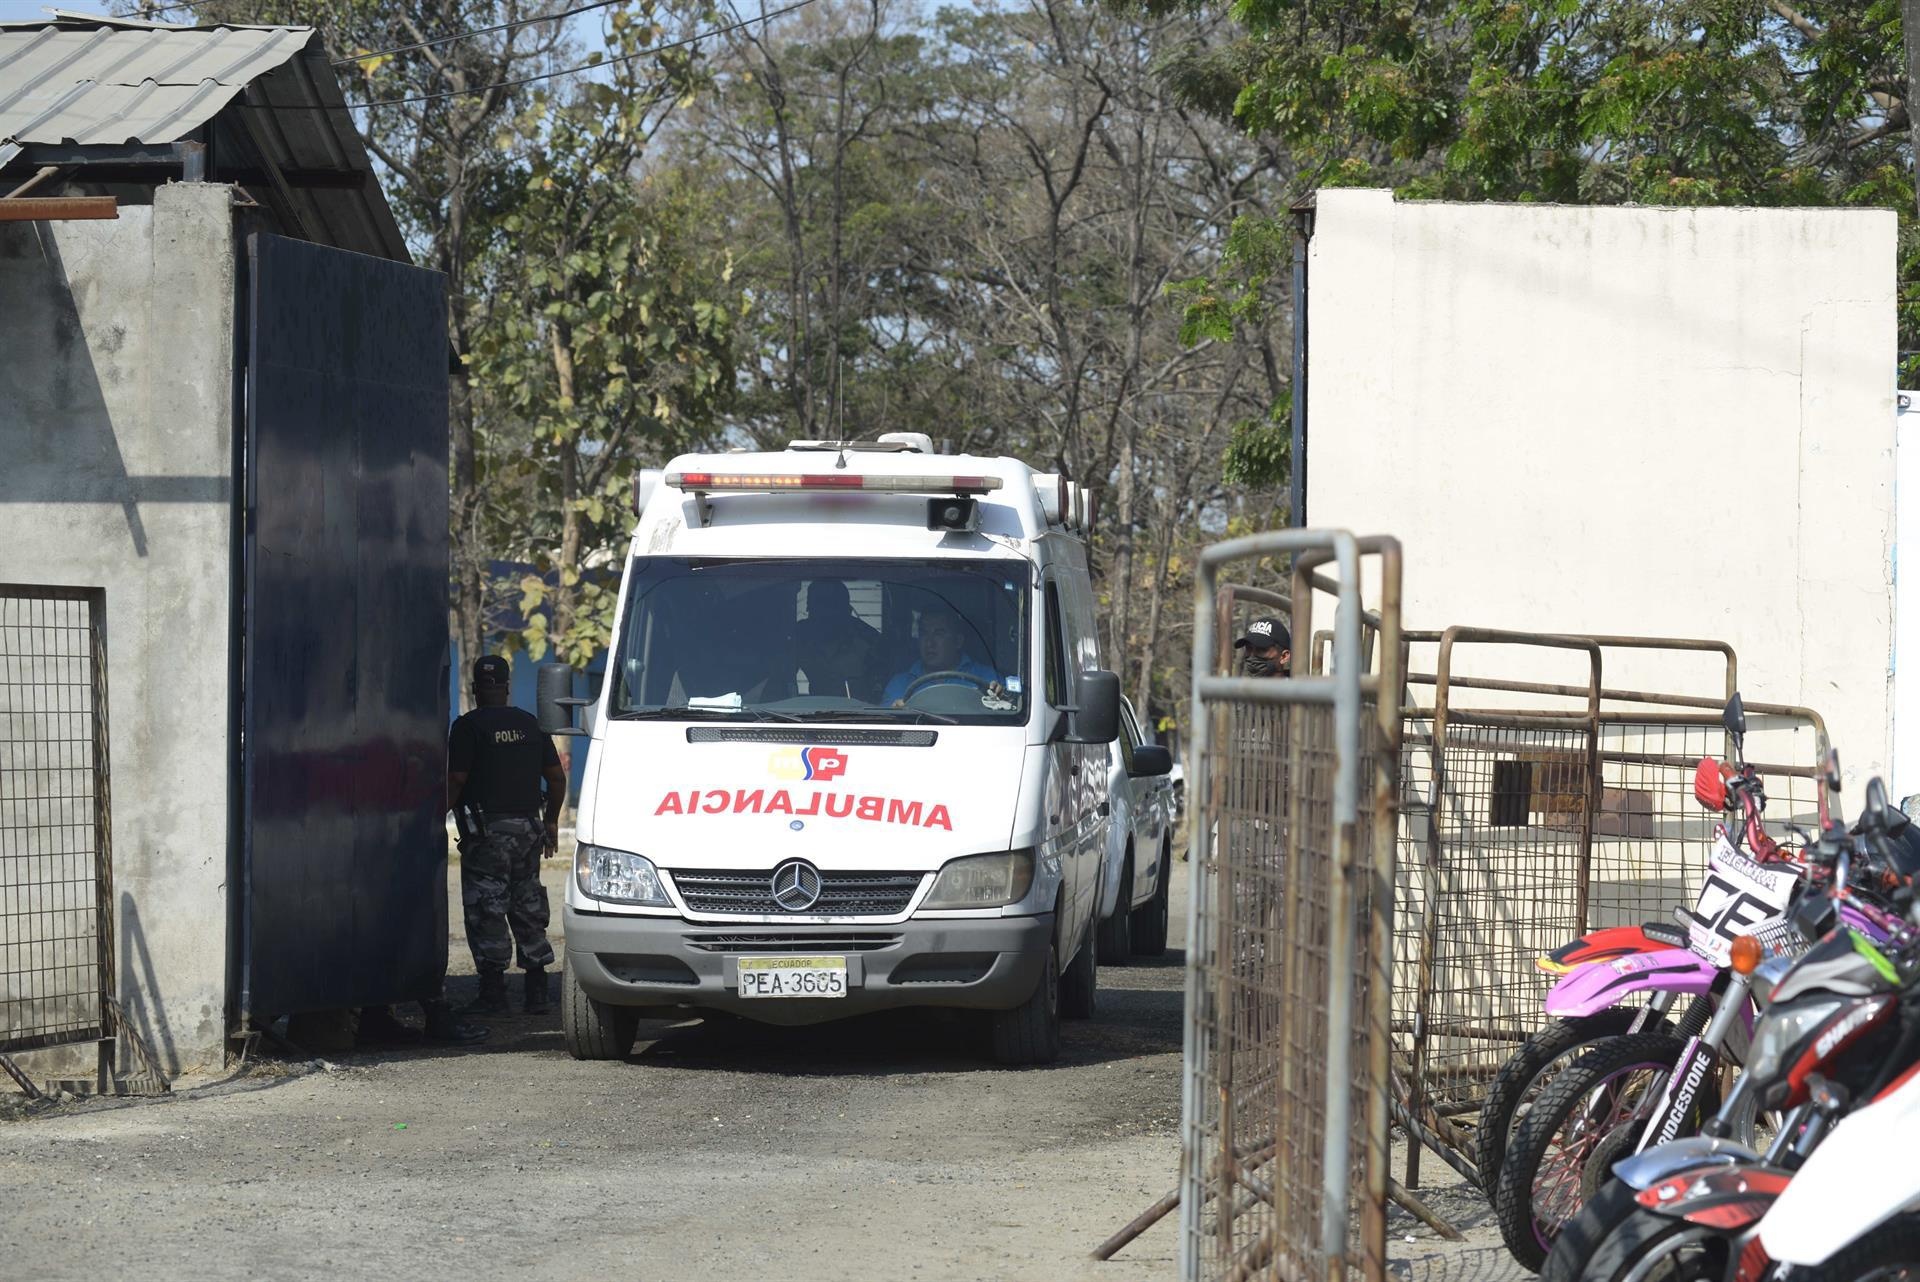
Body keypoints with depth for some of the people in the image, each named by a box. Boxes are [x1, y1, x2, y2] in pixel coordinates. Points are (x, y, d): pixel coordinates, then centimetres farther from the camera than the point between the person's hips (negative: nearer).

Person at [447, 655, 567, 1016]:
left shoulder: (468, 726, -6)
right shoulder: (529, 724, 12)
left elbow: (456, 780, -13)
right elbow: (556, 776, 13)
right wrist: (551, 821, 22)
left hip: (487, 831, -6)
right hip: (528, 827, 6)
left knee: (486, 912, -3)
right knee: (528, 908, 13)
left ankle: (493, 992, -7)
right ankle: (537, 990, 14)